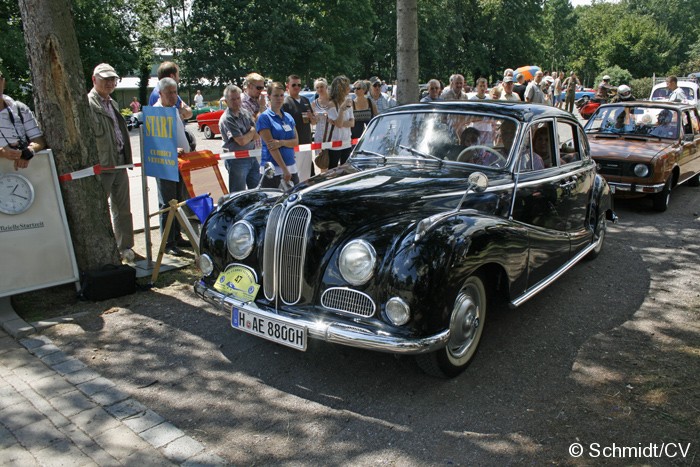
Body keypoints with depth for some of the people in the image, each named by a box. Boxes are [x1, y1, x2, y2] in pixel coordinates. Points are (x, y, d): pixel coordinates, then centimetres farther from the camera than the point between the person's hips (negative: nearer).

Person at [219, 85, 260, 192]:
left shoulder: (245, 112, 6)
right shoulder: (226, 119, -15)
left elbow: (257, 136, 3)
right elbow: (242, 141, -21)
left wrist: (247, 136, -16)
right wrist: (252, 131, -3)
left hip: (251, 156, 7)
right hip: (237, 160, -7)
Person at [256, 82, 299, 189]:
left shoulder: (288, 117, 14)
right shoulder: (264, 117, -5)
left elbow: (296, 141, 7)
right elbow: (270, 146, -13)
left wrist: (282, 142, -16)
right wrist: (285, 170, -19)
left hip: (292, 167, 6)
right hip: (272, 169, -6)